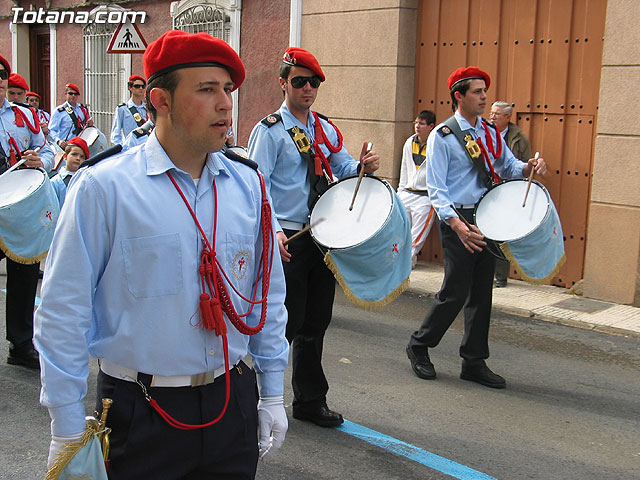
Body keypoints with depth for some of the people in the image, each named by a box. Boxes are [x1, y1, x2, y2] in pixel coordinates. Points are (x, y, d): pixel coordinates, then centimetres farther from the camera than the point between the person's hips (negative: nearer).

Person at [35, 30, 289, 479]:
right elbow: (63, 311, -10)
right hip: (141, 417, -4)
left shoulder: (248, 185, 2)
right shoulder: (102, 188, -12)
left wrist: (273, 395, 12)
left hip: (233, 403, 4)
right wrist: (68, 432, -8)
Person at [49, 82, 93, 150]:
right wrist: (58, 141, -22)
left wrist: (90, 124, 4)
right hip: (66, 146, -4)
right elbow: (52, 130, -4)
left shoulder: (83, 109, 16)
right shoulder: (59, 111, 1)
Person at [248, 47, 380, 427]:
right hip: (288, 240, -6)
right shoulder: (270, 130, -6)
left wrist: (363, 166, -9)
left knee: (316, 322, 13)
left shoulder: (327, 129, 13)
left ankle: (311, 400, 26)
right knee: (287, 322, -3)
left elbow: (343, 170, 15)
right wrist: (273, 232, -26)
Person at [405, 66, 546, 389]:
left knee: (482, 292, 9)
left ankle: (474, 362, 19)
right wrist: (457, 224, -27)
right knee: (455, 292, -4)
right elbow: (436, 189, -13)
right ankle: (419, 346, 17)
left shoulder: (490, 134, 12)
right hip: (457, 220, -6)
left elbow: (508, 167, 13)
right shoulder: (442, 136, -7)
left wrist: (529, 167, -11)